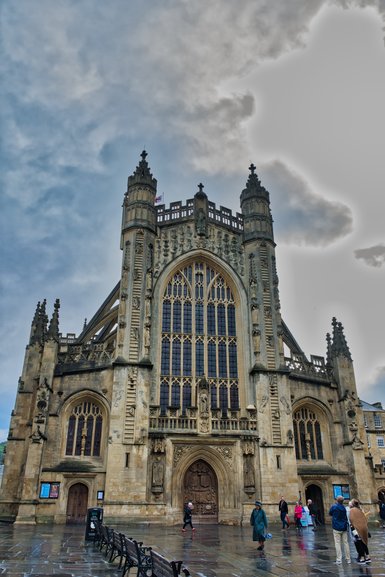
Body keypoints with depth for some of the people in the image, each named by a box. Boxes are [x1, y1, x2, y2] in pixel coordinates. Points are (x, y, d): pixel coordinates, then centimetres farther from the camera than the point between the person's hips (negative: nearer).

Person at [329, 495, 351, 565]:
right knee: (345, 543, 10)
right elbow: (346, 517, 13)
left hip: (336, 528, -4)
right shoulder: (344, 508, 2)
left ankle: (339, 560, -4)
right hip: (344, 528, 4)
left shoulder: (334, 507, -10)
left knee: (337, 543, -1)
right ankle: (348, 559, 14)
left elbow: (330, 514, 7)